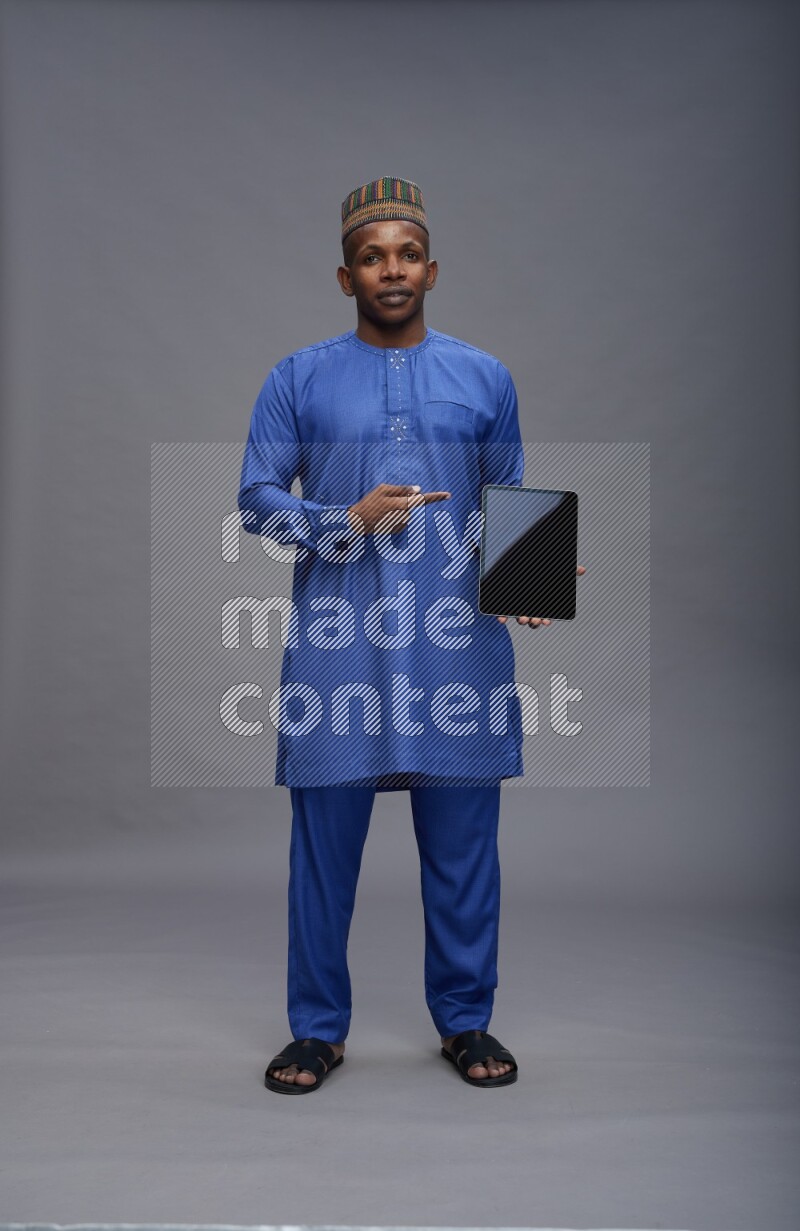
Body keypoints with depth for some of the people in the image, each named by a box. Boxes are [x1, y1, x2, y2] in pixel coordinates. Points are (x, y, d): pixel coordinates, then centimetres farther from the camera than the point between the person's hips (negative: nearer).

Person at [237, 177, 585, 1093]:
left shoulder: (485, 379, 10)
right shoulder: (299, 379, 6)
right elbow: (255, 500, 3)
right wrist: (348, 522, -14)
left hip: (456, 645, 1)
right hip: (337, 646, -1)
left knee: (462, 842, 7)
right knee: (324, 840, 5)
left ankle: (465, 1020, 25)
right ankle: (319, 1027, 22)